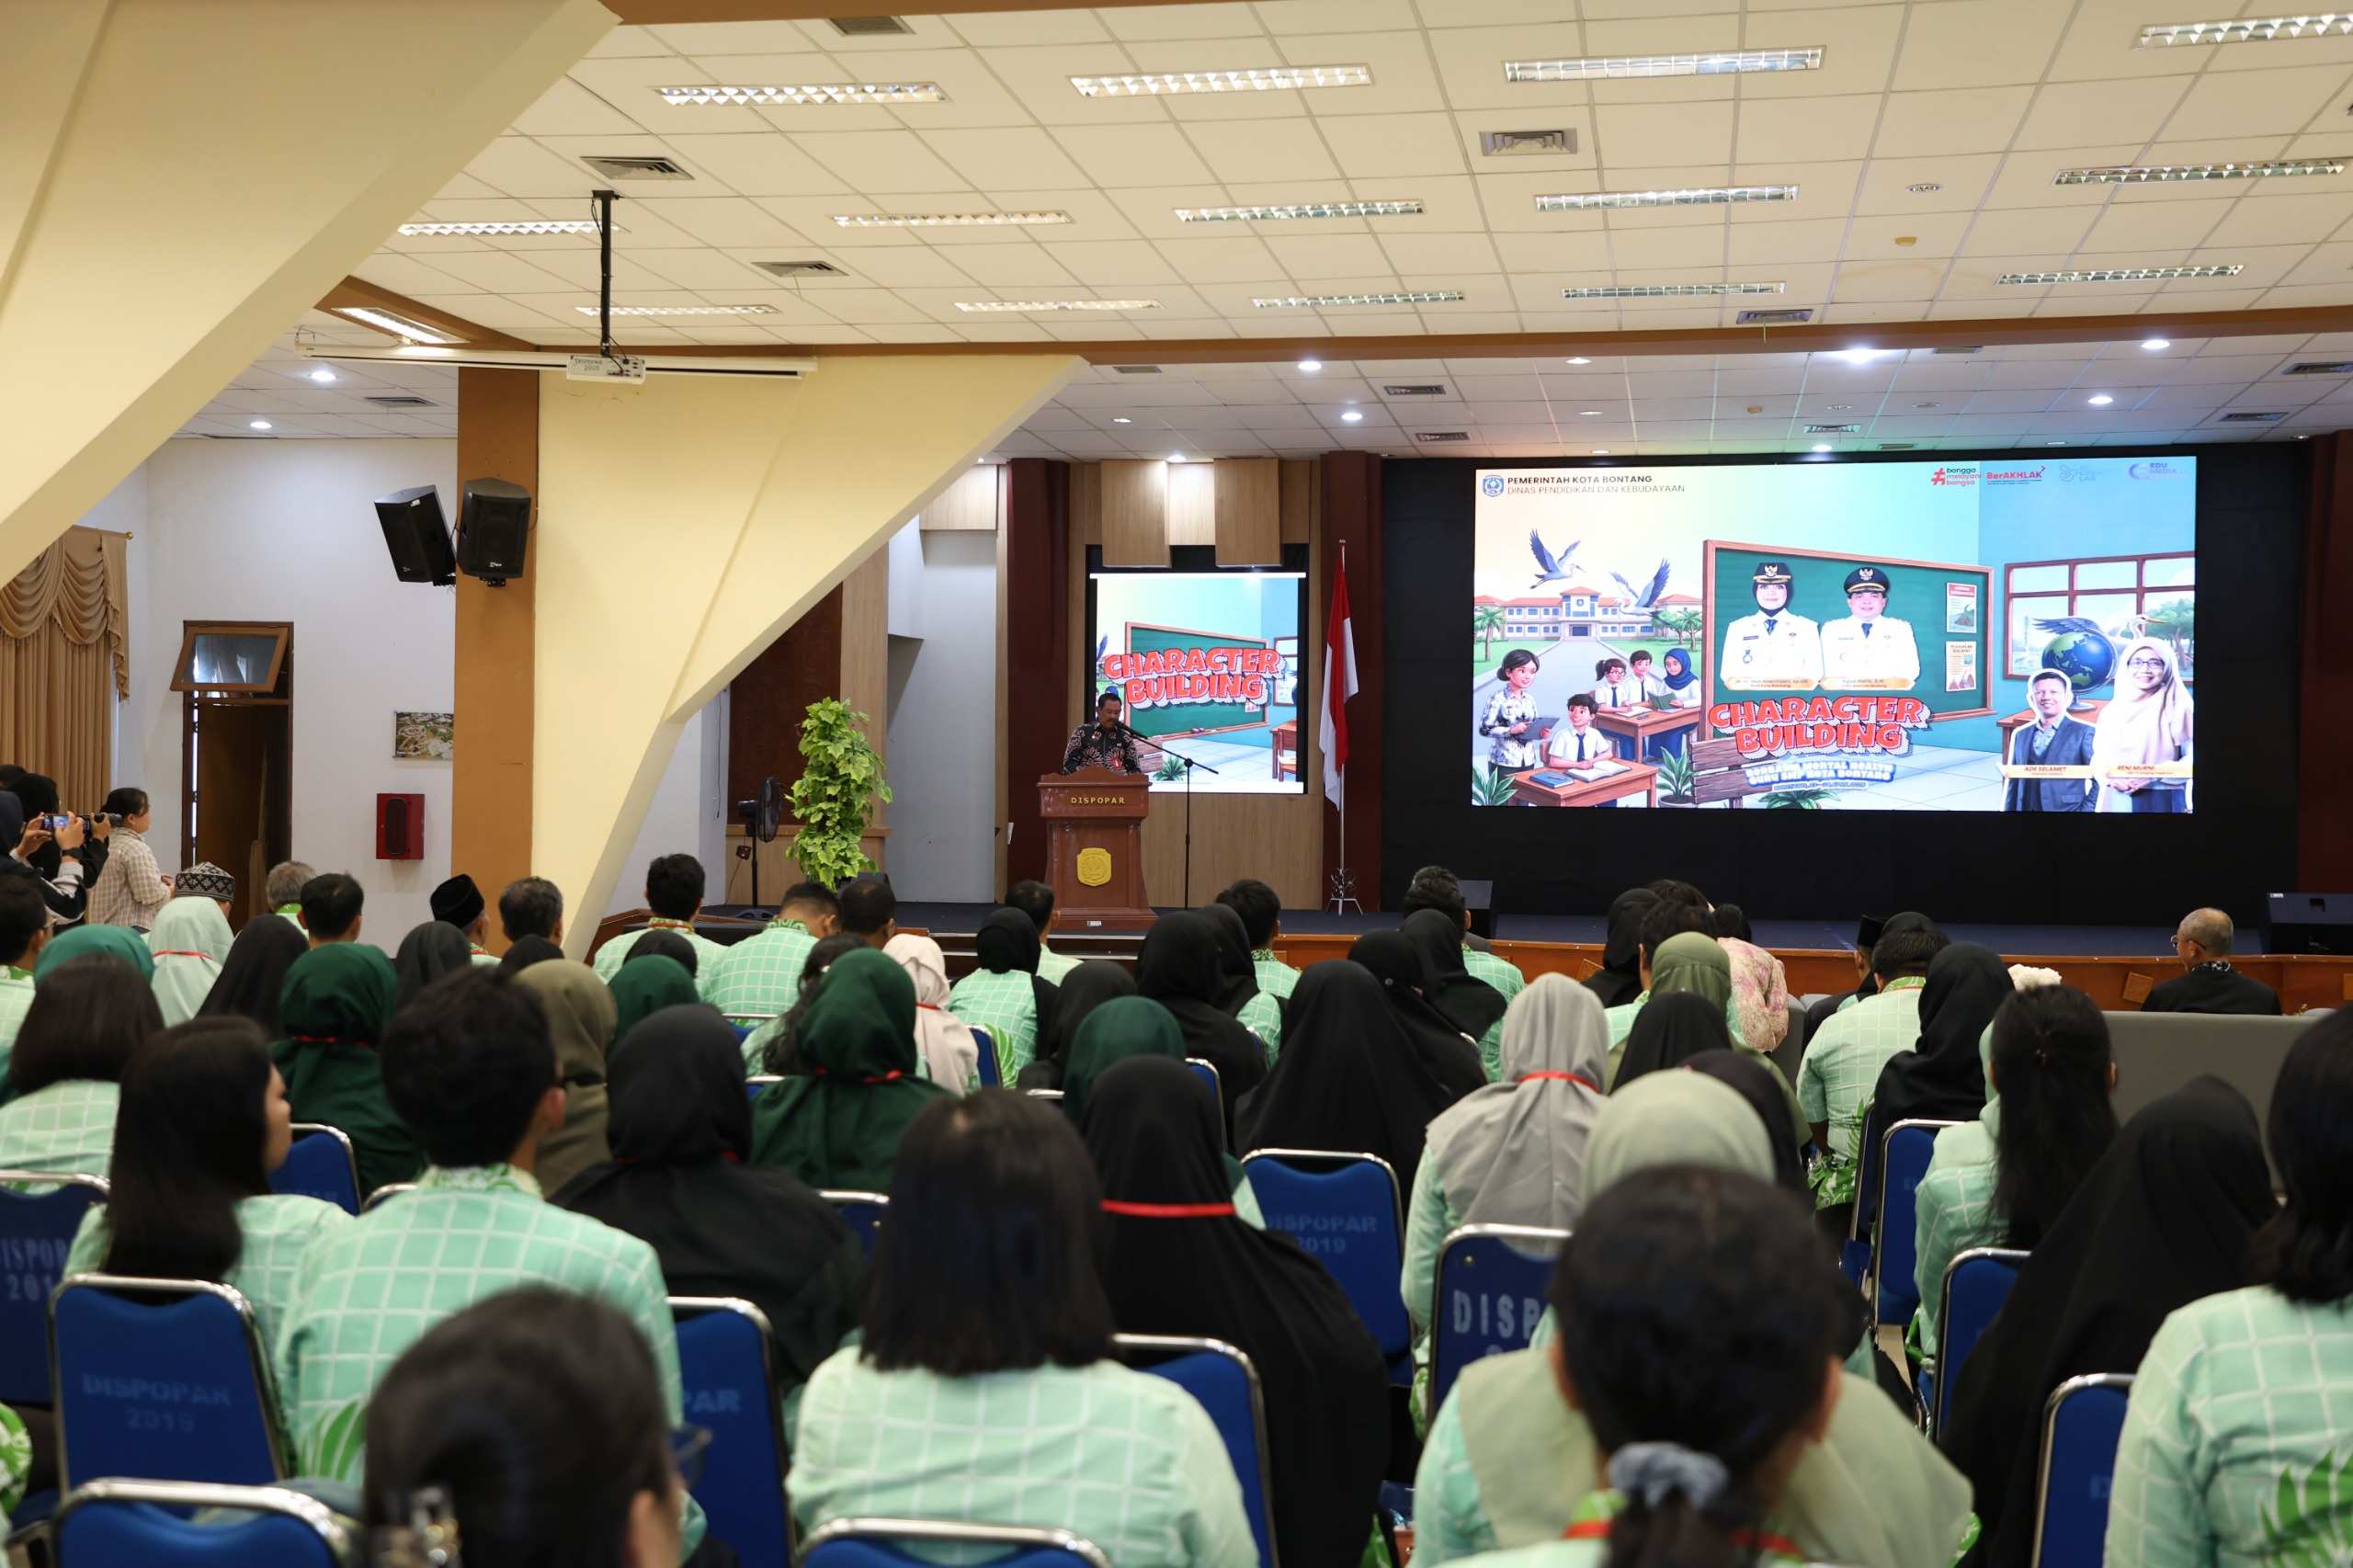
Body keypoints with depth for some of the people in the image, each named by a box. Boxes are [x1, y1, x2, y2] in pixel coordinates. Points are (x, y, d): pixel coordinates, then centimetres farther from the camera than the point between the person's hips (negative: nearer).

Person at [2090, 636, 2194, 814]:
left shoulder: (2180, 709, 1)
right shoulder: (2111, 711, 11)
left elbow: (2192, 759, -4)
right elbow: (2098, 758, 13)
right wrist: (2110, 776, -9)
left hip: (2162, 801, -3)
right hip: (2115, 801, 3)